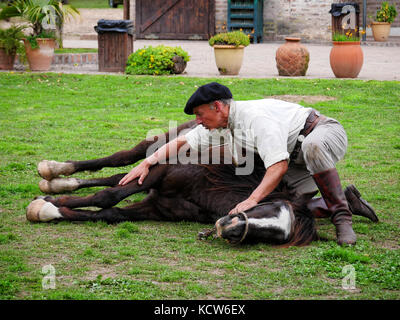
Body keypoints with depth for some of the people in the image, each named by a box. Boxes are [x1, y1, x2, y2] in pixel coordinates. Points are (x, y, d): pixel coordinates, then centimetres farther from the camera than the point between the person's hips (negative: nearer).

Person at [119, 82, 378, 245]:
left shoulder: (257, 118, -30)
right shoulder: (219, 124, -1)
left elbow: (279, 165, -37)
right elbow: (182, 143, 6)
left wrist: (252, 200, -43)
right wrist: (147, 163, -6)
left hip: (325, 132, -9)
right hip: (296, 158, 9)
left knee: (312, 147, -45)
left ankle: (341, 214, -33)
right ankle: (348, 200, 5)